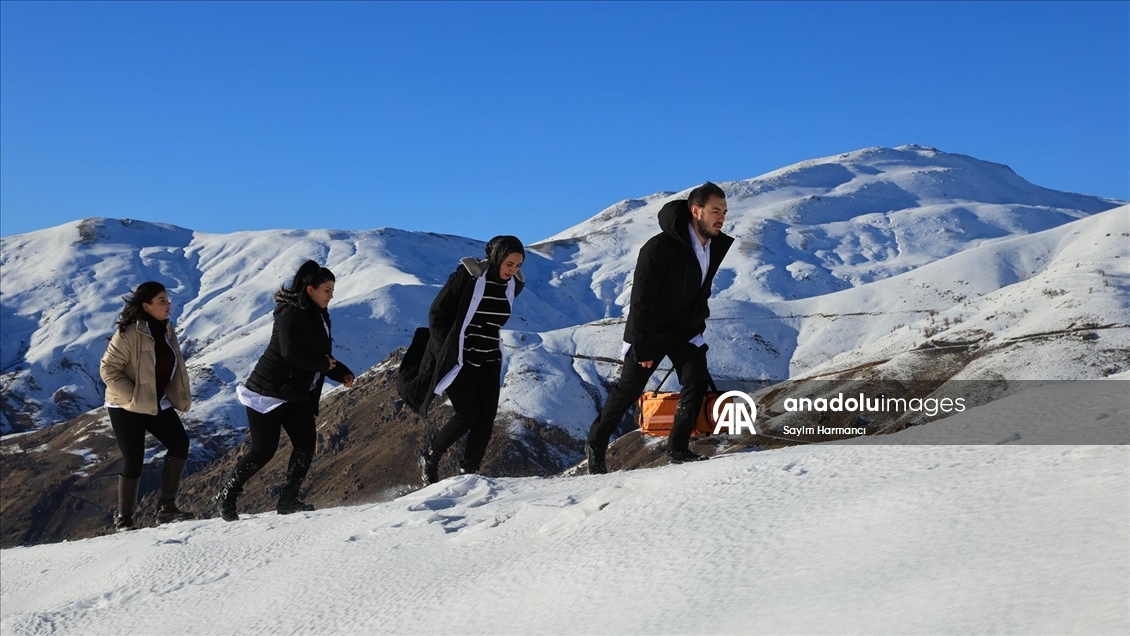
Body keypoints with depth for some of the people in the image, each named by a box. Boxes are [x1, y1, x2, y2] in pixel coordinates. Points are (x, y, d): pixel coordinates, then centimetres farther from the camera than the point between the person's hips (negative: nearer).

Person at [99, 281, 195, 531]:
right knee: (134, 461, -4)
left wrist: (181, 398, 6)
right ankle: (123, 520, 12)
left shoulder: (165, 329, 5)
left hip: (158, 404, 6)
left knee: (179, 442, -12)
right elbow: (108, 369, -19)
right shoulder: (129, 333, -19)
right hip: (127, 407, -6)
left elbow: (174, 367, 15)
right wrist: (133, 398, -21)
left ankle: (167, 506, -5)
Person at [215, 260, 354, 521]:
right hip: (270, 390, -9)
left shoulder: (319, 316, 12)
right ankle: (227, 495, 11)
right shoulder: (291, 314, -16)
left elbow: (322, 356, 16)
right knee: (264, 450, -6)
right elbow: (291, 352, -28)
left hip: (297, 394, 9)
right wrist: (323, 363, -15)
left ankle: (288, 500, 4)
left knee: (306, 443, -4)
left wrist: (342, 373, -1)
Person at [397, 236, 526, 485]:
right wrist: (447, 352, -12)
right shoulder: (467, 276, -17)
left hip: (488, 362, 6)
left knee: (486, 418, -3)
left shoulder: (514, 285, 0)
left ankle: (469, 472, 5)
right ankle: (429, 458, 8)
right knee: (468, 413, -13)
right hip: (458, 359, -6)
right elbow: (437, 313, -11)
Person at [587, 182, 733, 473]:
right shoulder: (660, 247, -27)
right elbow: (641, 299, -23)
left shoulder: (716, 246, -6)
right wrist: (642, 347, -21)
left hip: (685, 332, 5)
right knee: (628, 391, 5)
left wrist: (698, 326, 15)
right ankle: (595, 446, 23)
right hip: (650, 333, -5)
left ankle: (677, 448, -3)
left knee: (697, 381, -13)